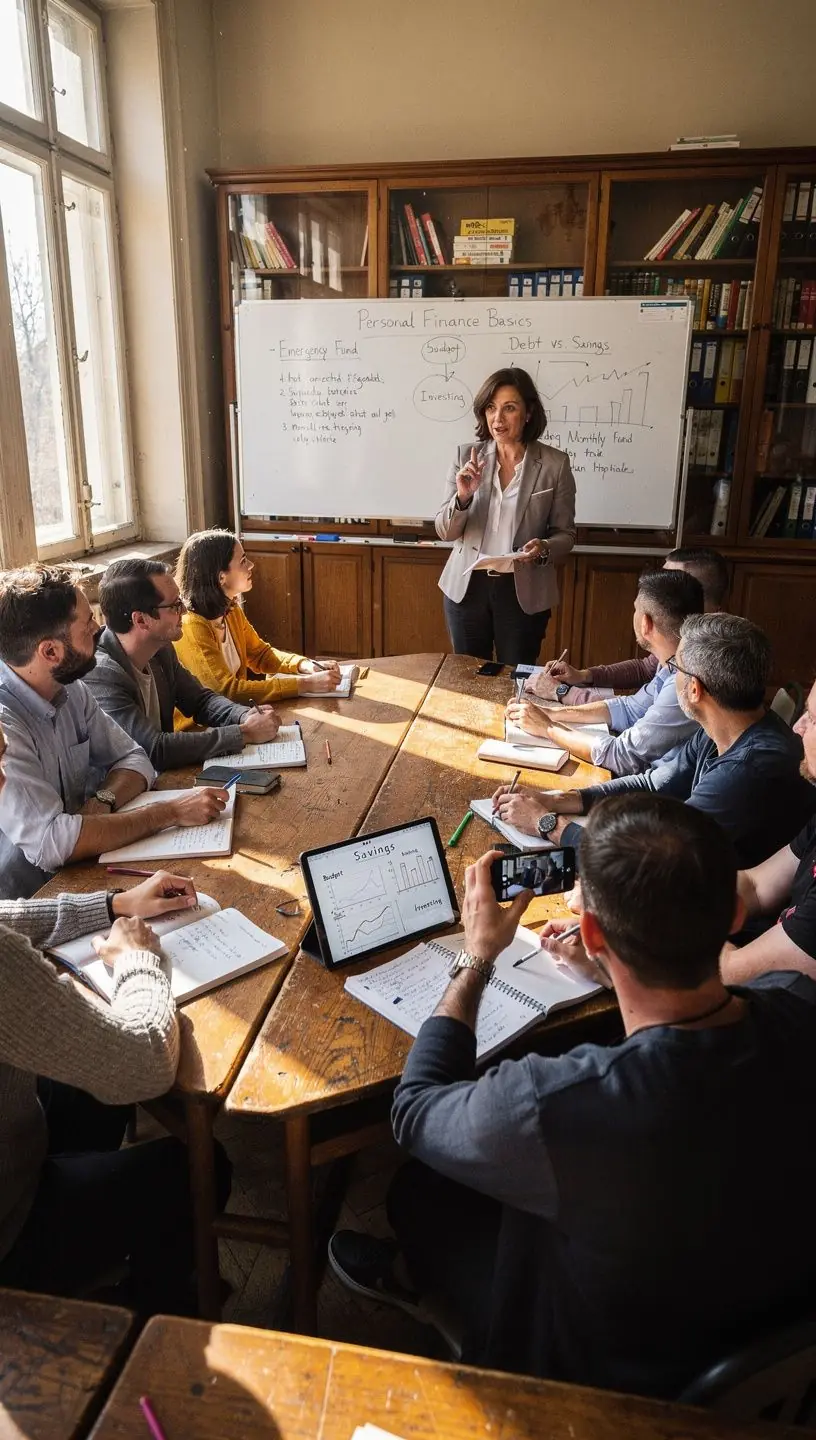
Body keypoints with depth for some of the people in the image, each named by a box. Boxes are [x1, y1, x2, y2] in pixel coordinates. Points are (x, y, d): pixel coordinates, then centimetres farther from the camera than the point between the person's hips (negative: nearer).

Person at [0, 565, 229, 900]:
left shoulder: (69, 690, -2)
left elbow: (132, 759, 7)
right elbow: (51, 843, -32)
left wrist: (103, 801, -16)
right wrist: (172, 812, -25)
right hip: (27, 904, -7)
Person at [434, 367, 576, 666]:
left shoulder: (554, 464, -6)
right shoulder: (466, 456, -2)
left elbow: (565, 534, 1)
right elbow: (444, 531, -1)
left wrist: (544, 549, -21)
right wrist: (463, 497, -20)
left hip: (524, 592, -1)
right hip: (466, 586, 2)